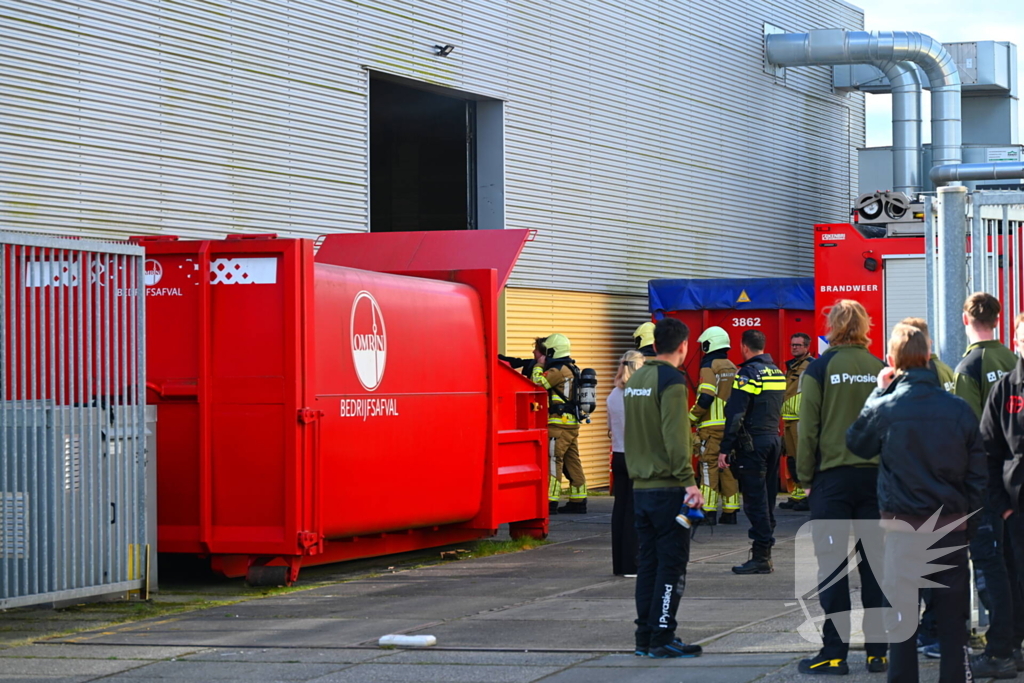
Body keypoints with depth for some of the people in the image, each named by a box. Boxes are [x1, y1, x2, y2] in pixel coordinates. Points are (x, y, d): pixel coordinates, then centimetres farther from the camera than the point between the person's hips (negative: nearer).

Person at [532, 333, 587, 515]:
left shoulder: (558, 371, -13)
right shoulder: (570, 369, 17)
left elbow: (539, 382, -22)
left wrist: (539, 365, -6)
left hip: (559, 423, -10)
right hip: (572, 423, 10)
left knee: (553, 460, -9)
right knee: (572, 462, 11)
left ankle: (550, 502, -12)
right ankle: (578, 501, 13)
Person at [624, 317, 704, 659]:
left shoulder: (635, 380, 13)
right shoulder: (671, 380, -12)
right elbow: (675, 436, -19)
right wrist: (688, 482, -20)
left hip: (640, 486, 8)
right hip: (667, 487, -8)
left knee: (648, 562, 11)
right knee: (672, 563, -4)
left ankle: (645, 637, 12)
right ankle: (662, 637, -5)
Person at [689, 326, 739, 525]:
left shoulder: (709, 367, -9)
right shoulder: (732, 368, 14)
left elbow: (705, 397, -18)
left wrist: (692, 417, -6)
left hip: (712, 426, -7)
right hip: (731, 425, 7)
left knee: (709, 468, -6)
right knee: (729, 469, 8)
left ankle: (708, 513, -9)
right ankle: (730, 512, 8)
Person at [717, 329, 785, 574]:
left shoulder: (748, 373, -12)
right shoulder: (777, 372, 14)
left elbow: (735, 414, -16)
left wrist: (725, 449, -15)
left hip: (752, 443, -8)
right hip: (774, 439, 8)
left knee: (755, 500, -7)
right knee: (767, 498, 12)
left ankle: (760, 556, -9)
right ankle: (765, 552, 16)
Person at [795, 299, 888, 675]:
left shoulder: (819, 369, -5)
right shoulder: (880, 370, 3)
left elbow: (807, 429, -5)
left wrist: (805, 478, 2)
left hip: (833, 476, -3)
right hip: (876, 475, 3)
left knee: (832, 566, 0)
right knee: (875, 565, 7)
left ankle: (834, 652, -1)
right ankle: (878, 650, 9)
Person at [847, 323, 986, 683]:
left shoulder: (884, 408, -10)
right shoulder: (960, 409, -3)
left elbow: (857, 443, 11)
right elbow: (977, 474, 3)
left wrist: (879, 391, 13)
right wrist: (967, 519, 14)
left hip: (903, 526, -2)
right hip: (951, 526, 2)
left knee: (901, 615, 5)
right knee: (952, 617, 8)